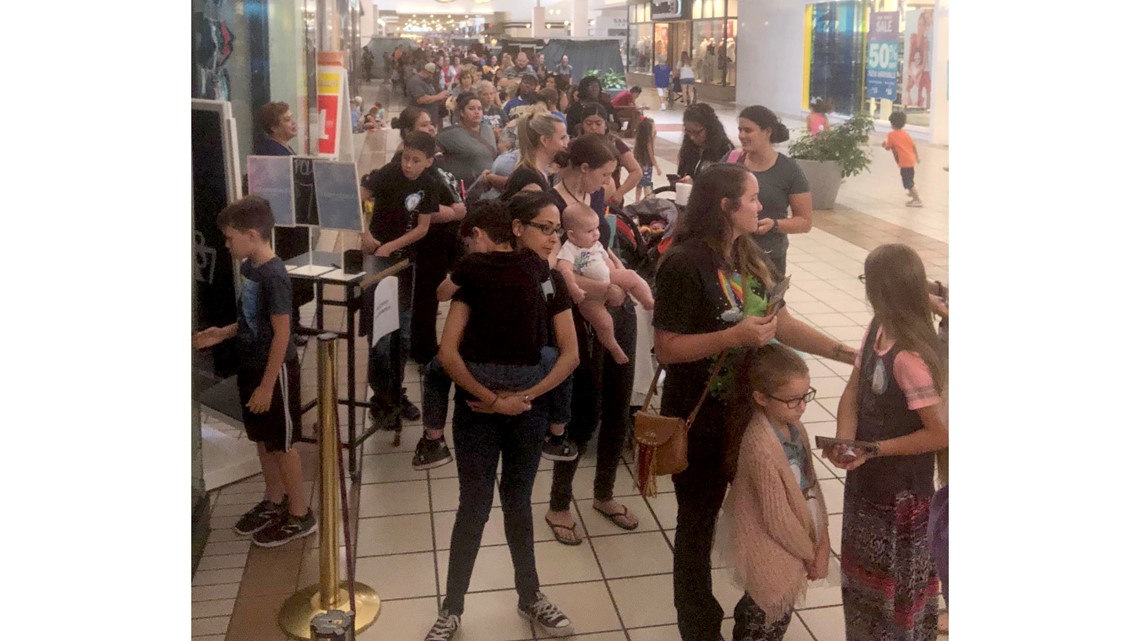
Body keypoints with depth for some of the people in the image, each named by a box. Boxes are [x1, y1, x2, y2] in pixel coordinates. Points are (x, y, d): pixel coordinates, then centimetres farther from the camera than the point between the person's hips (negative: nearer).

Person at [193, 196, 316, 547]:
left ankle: (300, 515, 18)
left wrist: (267, 385, -21)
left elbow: (281, 334, -23)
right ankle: (274, 502, 37)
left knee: (282, 444, 4)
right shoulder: (249, 267, 4)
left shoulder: (274, 276, -24)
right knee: (263, 440, 20)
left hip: (275, 371, -9)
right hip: (252, 367, 9)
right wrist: (222, 333, 3)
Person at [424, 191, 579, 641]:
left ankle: (530, 597, 31)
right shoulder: (478, 273, -8)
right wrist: (492, 399, -12)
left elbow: (570, 354, -1)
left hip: (529, 402, 3)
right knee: (475, 504, 2)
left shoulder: (552, 280, 3)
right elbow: (448, 352, -14)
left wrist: (526, 396, -10)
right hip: (477, 401, -3)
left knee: (518, 502, 16)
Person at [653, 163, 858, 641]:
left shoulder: (749, 258, 4)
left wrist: (845, 352, -3)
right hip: (699, 418, -7)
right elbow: (666, 349, -22)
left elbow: (781, 323, 4)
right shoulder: (685, 264, -21)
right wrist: (734, 336, -28)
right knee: (698, 522, 11)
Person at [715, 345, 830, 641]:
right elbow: (777, 518, -25)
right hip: (771, 549, -7)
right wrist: (810, 554, -10)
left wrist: (823, 542, -3)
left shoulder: (792, 425, -8)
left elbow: (811, 482, 0)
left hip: (796, 535, 7)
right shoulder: (762, 448, -33)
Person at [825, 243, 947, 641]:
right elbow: (853, 392, 0)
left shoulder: (910, 358, -30)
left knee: (896, 585, 15)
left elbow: (940, 434, -26)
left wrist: (873, 450, -22)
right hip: (866, 479, 8)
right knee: (863, 574, 26)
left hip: (901, 490, -8)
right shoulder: (877, 328, -5)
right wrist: (844, 445, -16)